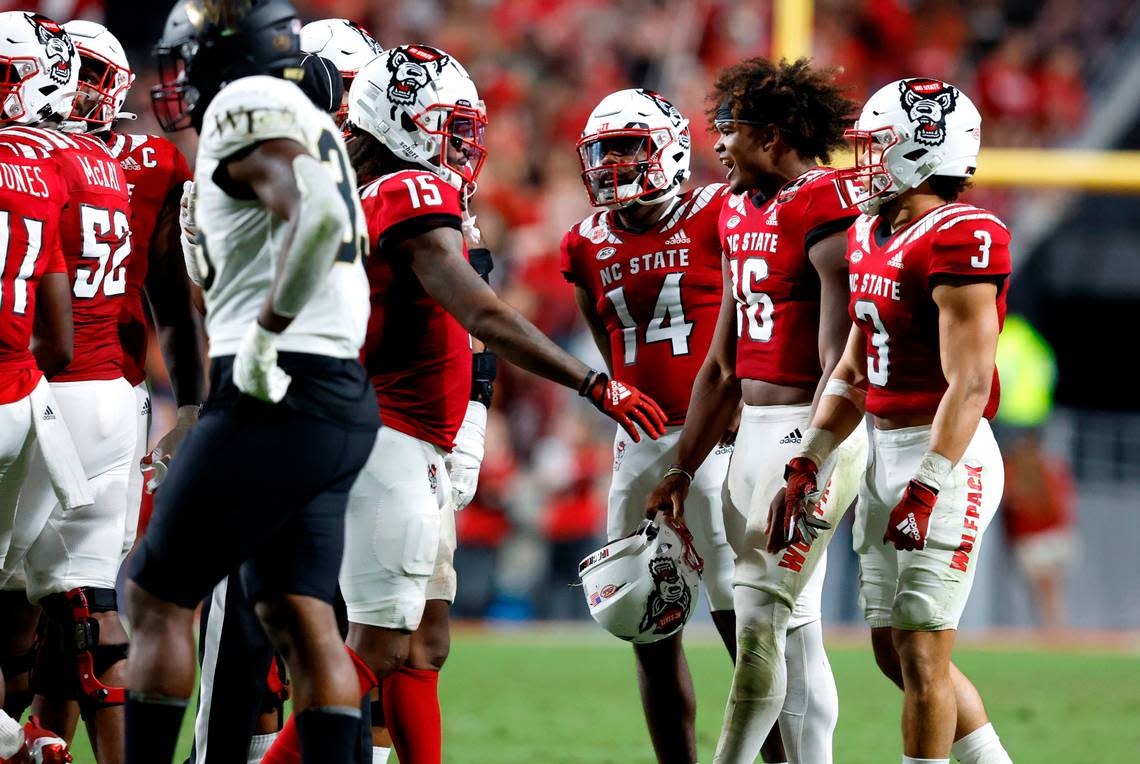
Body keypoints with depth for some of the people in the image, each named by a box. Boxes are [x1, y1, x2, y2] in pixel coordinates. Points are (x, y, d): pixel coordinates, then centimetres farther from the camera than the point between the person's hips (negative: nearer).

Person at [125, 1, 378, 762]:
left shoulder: (245, 107, -8)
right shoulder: (311, 124, 21)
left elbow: (316, 214, -25)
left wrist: (264, 336, -20)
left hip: (278, 398, -9)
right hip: (345, 398, 9)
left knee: (159, 600, -1)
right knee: (304, 622, 5)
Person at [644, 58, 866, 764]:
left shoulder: (826, 209, -13)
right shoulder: (741, 214, 16)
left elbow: (838, 362, -18)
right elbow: (724, 365, 22)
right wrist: (684, 467, 21)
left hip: (814, 432, -9)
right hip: (756, 432, 9)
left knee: (761, 616, -10)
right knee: (796, 629, 9)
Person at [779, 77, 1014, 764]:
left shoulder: (959, 240, -17)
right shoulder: (871, 238, 12)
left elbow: (969, 382, -20)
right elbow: (853, 372, 18)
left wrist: (927, 488, -24)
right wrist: (809, 463, 10)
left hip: (946, 455, -10)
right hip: (885, 450, 10)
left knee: (921, 653, -6)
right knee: (896, 652, 13)